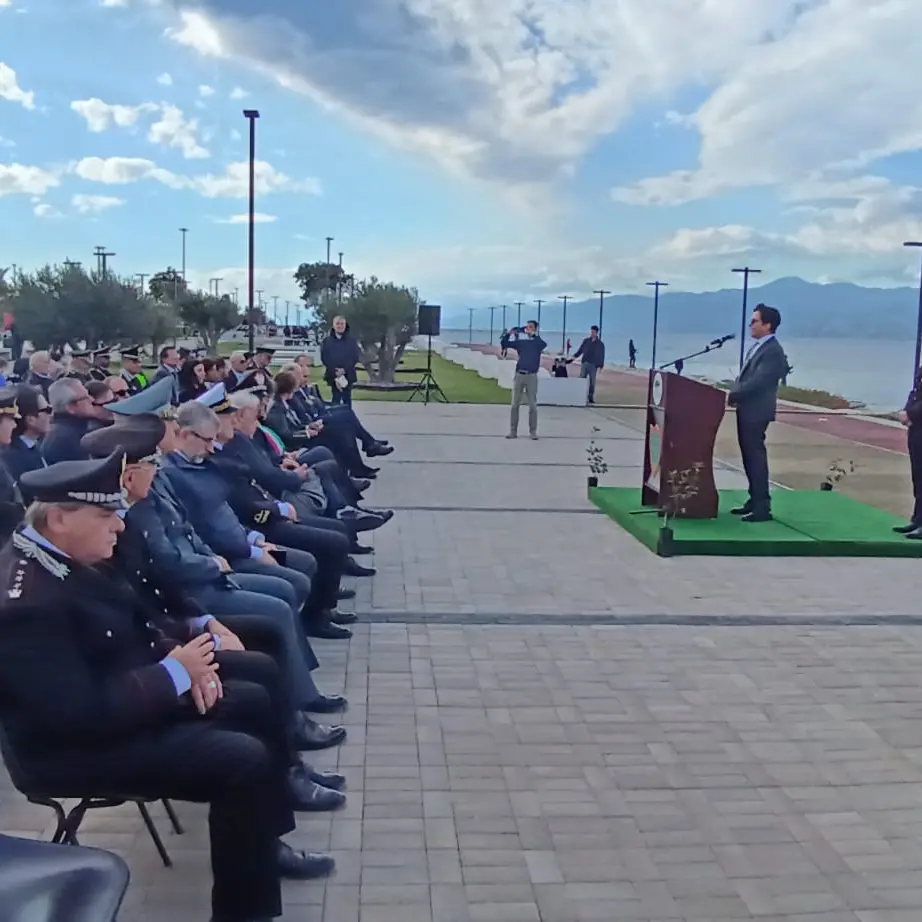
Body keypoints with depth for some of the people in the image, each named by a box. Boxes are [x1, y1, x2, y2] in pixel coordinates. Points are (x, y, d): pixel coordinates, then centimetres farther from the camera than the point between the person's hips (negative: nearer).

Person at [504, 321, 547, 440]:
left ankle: (533, 431, 8)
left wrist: (533, 334, -26)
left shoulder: (538, 343, 3)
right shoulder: (521, 342, 9)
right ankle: (513, 431, 7)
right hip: (519, 375, 2)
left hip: (531, 376, -2)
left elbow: (544, 344, -20)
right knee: (515, 404, 2)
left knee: (532, 405, 1)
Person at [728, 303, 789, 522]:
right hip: (746, 410, 10)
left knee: (756, 456, -6)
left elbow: (757, 381, -24)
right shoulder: (756, 346, 15)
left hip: (756, 411, -10)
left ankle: (762, 507, -1)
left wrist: (732, 395, -20)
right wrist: (733, 393, 0)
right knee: (749, 456, 15)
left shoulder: (773, 351, -17)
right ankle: (754, 500, 24)